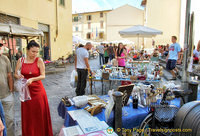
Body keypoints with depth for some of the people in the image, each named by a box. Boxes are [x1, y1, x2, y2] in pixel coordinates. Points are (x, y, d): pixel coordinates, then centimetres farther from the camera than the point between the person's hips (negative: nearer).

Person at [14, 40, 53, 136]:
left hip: (37, 90, -2)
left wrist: (32, 79, -24)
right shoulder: (21, 61, 1)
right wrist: (18, 76, -13)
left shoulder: (39, 61, -8)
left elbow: (43, 76, -9)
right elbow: (15, 74, 9)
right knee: (28, 114, 12)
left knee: (40, 114, 7)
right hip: (26, 90, 3)